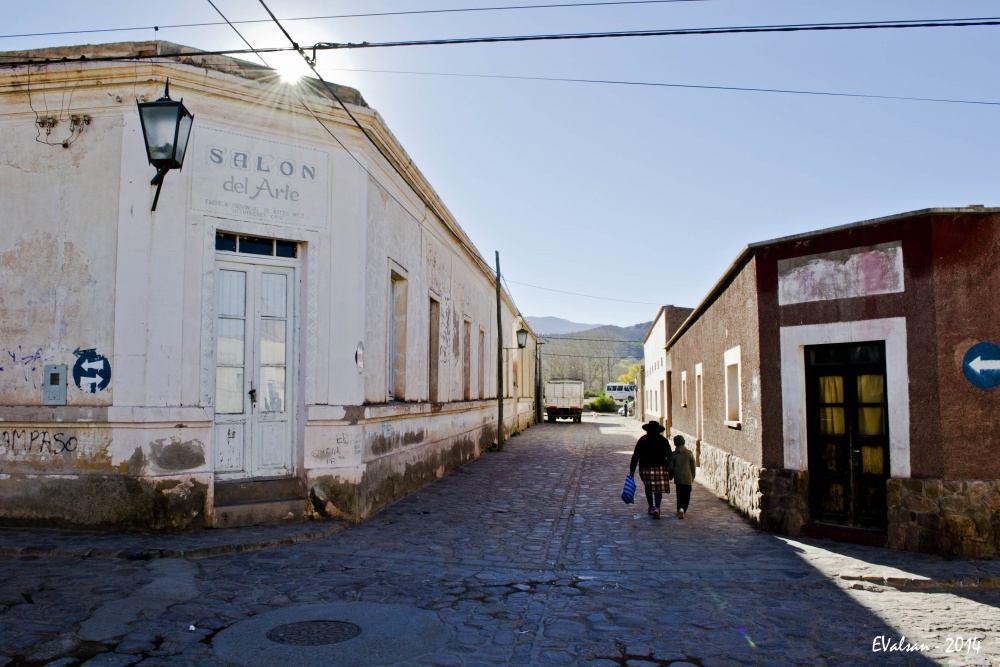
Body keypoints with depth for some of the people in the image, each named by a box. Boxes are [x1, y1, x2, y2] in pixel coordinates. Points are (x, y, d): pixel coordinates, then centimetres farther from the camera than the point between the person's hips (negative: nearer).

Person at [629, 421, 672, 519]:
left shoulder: (642, 440, 3)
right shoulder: (664, 440, 5)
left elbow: (636, 455, -1)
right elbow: (669, 456, 4)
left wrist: (632, 469, 1)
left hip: (645, 468, 0)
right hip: (659, 468, 0)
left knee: (648, 488, 17)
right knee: (658, 489, -1)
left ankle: (651, 508, 22)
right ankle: (657, 508, -20)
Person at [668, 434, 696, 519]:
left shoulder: (673, 454, -5)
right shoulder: (689, 453, -5)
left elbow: (671, 467, -1)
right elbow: (693, 466, 1)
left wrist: (670, 476, 15)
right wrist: (693, 476, 13)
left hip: (678, 478, 1)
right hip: (687, 478, -1)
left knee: (679, 495, 11)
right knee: (686, 495, 8)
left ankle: (680, 509, -4)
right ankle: (683, 509, -5)